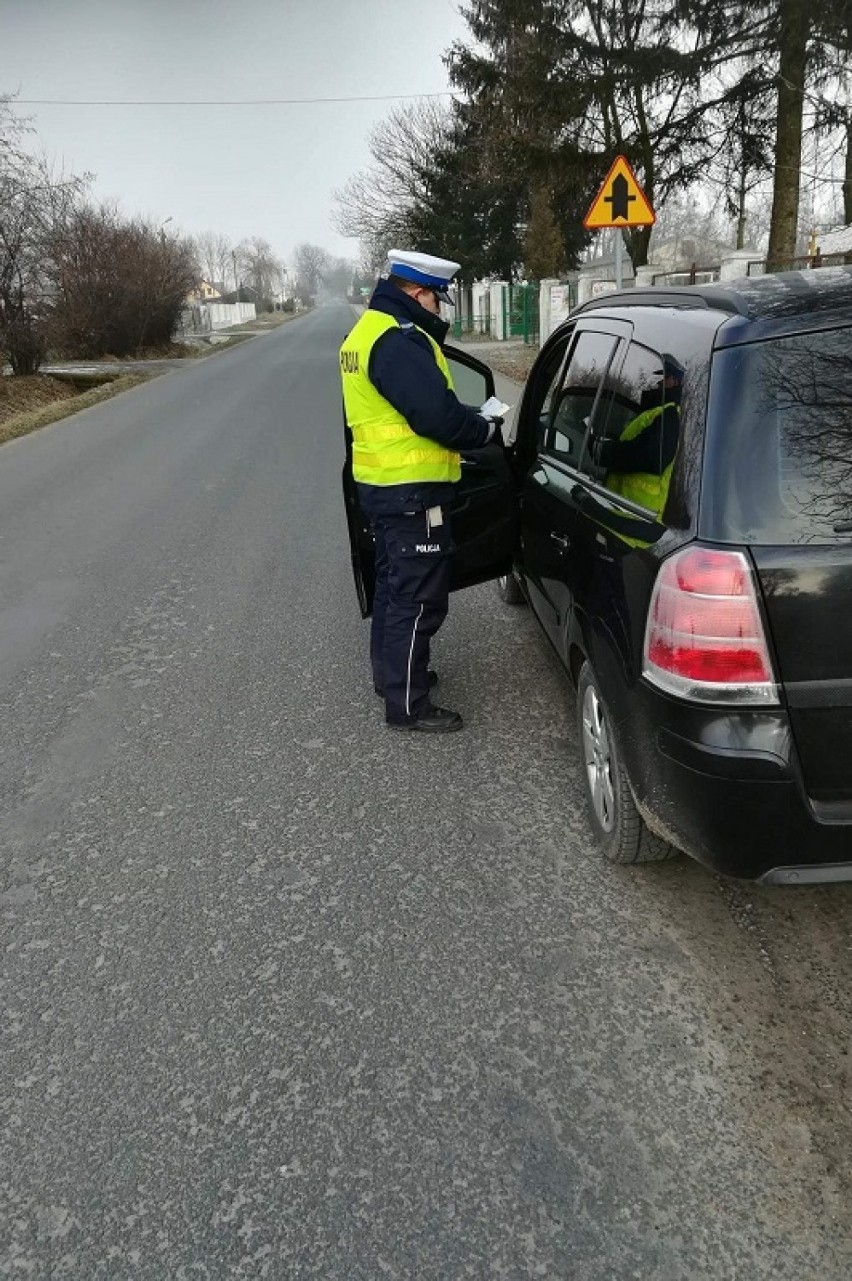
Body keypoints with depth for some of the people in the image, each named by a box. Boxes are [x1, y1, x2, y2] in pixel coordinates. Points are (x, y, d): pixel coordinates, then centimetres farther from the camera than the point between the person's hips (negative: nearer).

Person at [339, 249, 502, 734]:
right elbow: (437, 413, -25)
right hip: (411, 490, -11)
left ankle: (391, 672, 37)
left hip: (383, 483, 11)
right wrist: (487, 429, -9)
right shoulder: (398, 339, -20)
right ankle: (407, 704, 4)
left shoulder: (369, 330, 15)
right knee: (418, 598, -4)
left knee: (395, 584, 22)